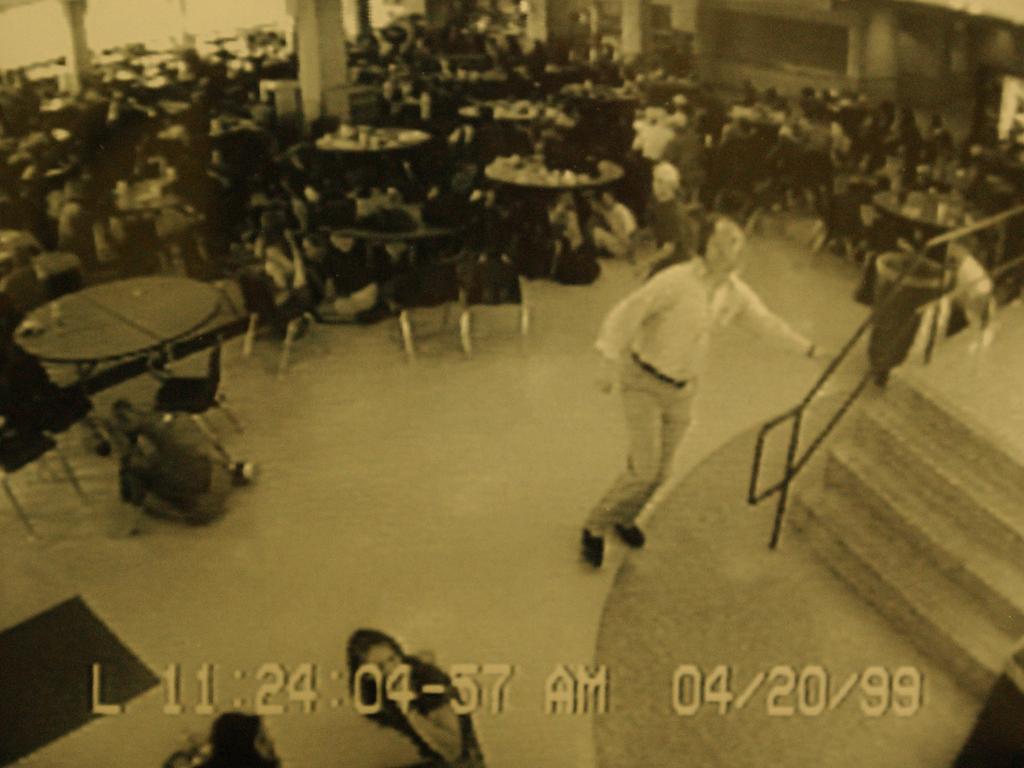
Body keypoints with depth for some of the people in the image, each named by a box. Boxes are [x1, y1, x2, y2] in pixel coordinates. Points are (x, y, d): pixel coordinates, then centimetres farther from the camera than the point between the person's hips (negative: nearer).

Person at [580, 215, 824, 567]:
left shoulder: (735, 292, -4)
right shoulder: (675, 281, -24)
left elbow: (766, 321, 13)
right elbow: (627, 313, -23)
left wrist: (806, 347, 25)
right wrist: (611, 362, -27)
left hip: (681, 392, 6)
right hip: (643, 383, -6)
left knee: (659, 470, 11)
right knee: (644, 469, -10)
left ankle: (623, 518, 39)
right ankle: (595, 528, 11)